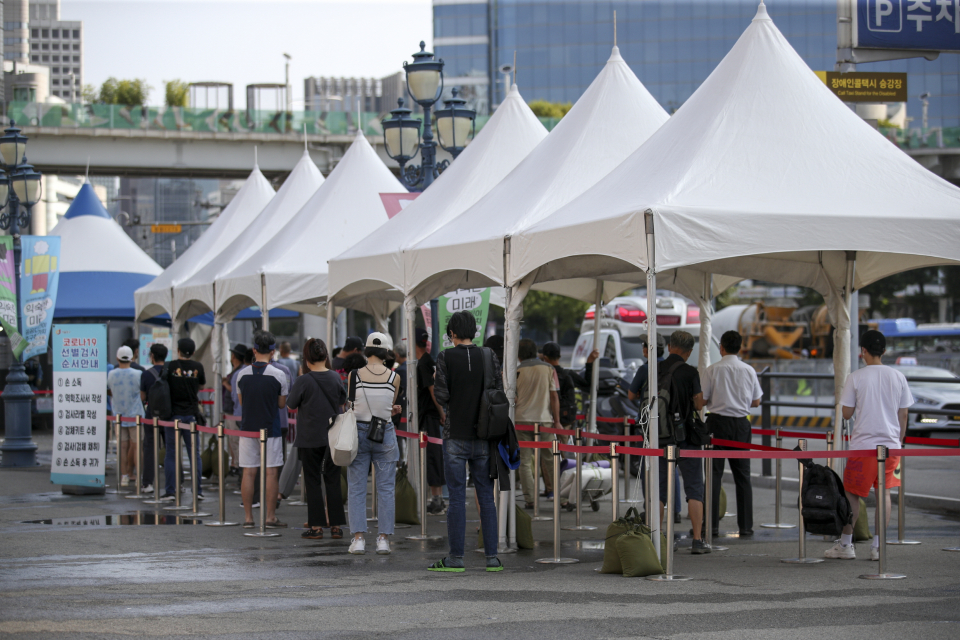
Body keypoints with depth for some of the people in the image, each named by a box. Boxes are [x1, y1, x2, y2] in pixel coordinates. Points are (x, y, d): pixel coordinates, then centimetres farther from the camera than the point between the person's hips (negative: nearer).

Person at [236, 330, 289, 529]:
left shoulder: (242, 374, 0)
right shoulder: (278, 375, -8)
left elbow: (241, 401, 12)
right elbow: (282, 404, 1)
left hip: (248, 429, 3)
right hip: (270, 429, -3)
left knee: (248, 473, 5)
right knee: (271, 472, 2)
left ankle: (248, 518, 7)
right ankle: (270, 517, 3)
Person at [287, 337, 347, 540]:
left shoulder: (303, 381, -14)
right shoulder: (335, 377, -2)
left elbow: (291, 404, -3)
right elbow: (343, 400, 12)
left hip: (310, 438, -3)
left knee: (313, 482, 4)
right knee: (333, 481, 9)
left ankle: (316, 526, 3)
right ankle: (336, 526, 9)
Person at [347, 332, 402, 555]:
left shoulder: (355, 375, -5)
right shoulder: (394, 377, -5)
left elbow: (350, 404, 5)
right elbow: (391, 406, 4)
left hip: (358, 432, 0)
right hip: (385, 434, 0)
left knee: (356, 488, 5)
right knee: (386, 488, 7)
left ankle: (358, 538, 0)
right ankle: (384, 539, 5)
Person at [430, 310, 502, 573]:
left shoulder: (446, 357, -6)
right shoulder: (489, 356, 2)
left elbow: (441, 395, -11)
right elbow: (498, 393, 0)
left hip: (455, 435, -3)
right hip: (483, 435, 3)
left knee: (456, 497, 0)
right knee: (486, 497, 7)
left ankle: (455, 557, 1)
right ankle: (492, 556, 6)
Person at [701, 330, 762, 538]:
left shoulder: (712, 370, -7)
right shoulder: (749, 370, 1)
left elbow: (702, 400, -5)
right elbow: (756, 401, 8)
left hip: (717, 422, -2)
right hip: (740, 423, 2)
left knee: (713, 474, 2)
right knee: (742, 475, 8)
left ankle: (711, 525, -1)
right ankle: (746, 526, 8)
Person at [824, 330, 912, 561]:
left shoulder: (856, 378, -7)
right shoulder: (898, 377, 3)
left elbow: (847, 414, -3)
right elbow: (903, 415, 8)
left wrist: (841, 398, 16)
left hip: (863, 445, -3)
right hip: (891, 445, 3)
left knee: (852, 494, 8)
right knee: (884, 492, 10)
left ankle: (845, 544, 13)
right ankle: (878, 546, 6)